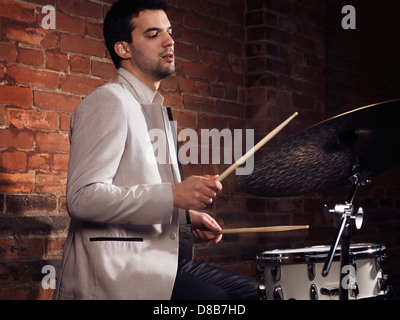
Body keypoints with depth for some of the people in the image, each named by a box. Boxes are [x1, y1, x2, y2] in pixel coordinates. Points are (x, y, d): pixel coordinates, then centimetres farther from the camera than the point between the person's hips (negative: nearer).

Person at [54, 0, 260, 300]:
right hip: (117, 268, -9)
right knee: (217, 298, -24)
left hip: (163, 261, 10)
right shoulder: (108, 102, -9)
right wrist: (173, 195, -25)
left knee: (256, 291, 3)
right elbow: (83, 197, -21)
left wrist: (186, 215, 12)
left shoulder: (157, 110, 22)